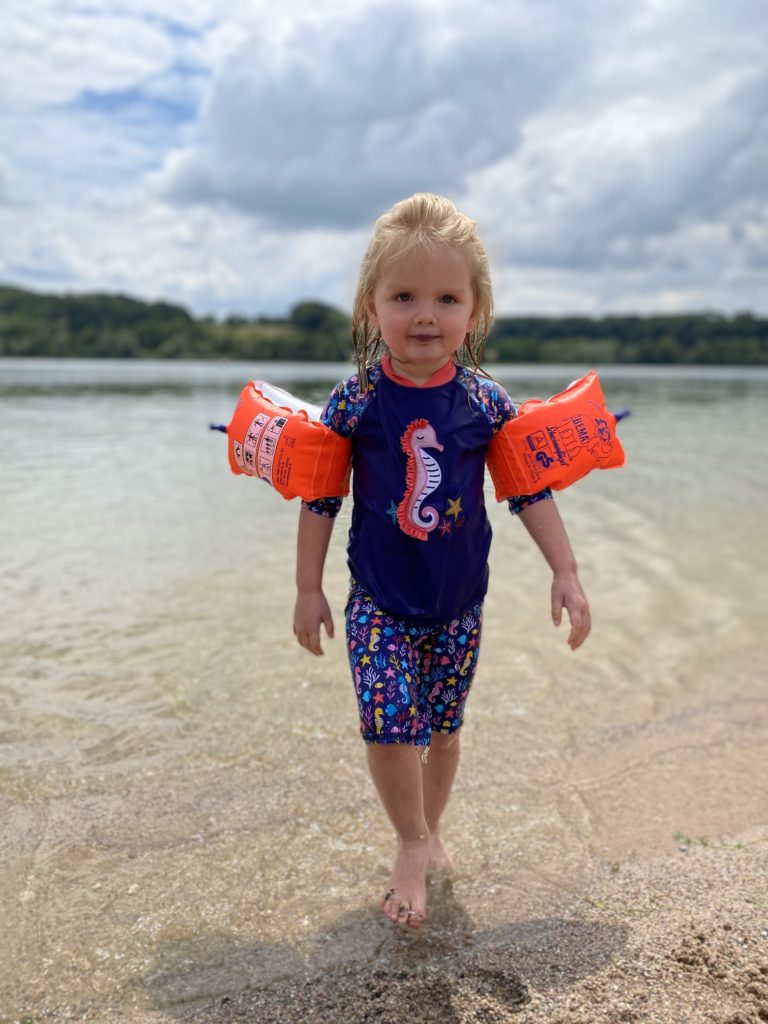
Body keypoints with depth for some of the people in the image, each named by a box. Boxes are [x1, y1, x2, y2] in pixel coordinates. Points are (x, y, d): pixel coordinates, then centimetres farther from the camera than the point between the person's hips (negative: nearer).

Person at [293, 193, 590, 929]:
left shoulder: (485, 401, -8)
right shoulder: (356, 399, -12)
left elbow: (530, 490, 0)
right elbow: (318, 498, -4)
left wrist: (566, 574, -3)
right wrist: (308, 590, -2)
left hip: (459, 602, 2)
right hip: (380, 601, -2)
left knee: (443, 726, 13)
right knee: (390, 723, -12)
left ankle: (429, 833, 39)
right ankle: (412, 846, 14)